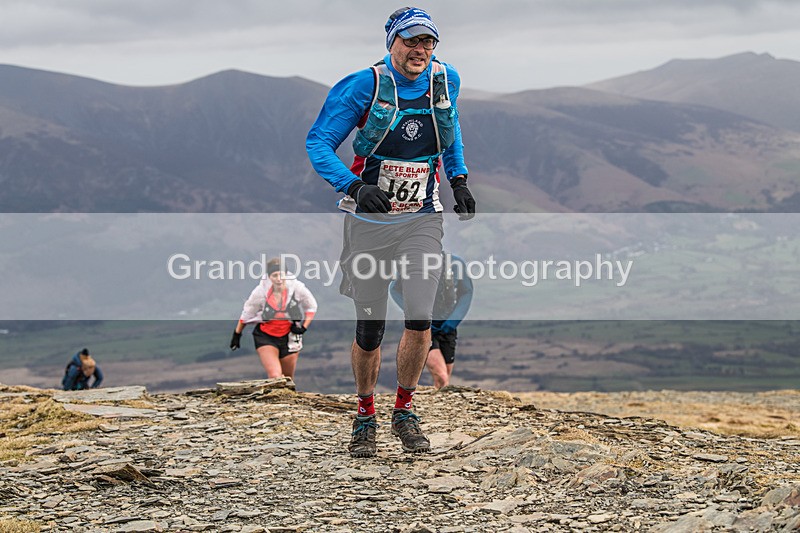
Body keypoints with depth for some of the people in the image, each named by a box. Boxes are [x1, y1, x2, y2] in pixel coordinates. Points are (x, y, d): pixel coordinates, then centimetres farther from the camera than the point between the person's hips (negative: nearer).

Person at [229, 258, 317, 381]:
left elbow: (312, 306, 6)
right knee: (274, 377, -20)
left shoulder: (297, 288, -14)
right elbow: (246, 313, 2)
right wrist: (237, 334, 9)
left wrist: (304, 327, -5)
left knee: (288, 378, 11)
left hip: (289, 336, 2)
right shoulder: (261, 291, -16)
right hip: (265, 336, -2)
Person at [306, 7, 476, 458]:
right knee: (370, 331, 3)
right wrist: (354, 187, -24)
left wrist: (459, 180, 13)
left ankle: (405, 411, 7)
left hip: (422, 221, 2)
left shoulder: (445, 80, 0)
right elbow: (318, 143, -9)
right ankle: (366, 417, 24)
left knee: (421, 320, -13)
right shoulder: (365, 86, -11)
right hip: (370, 220, -2)